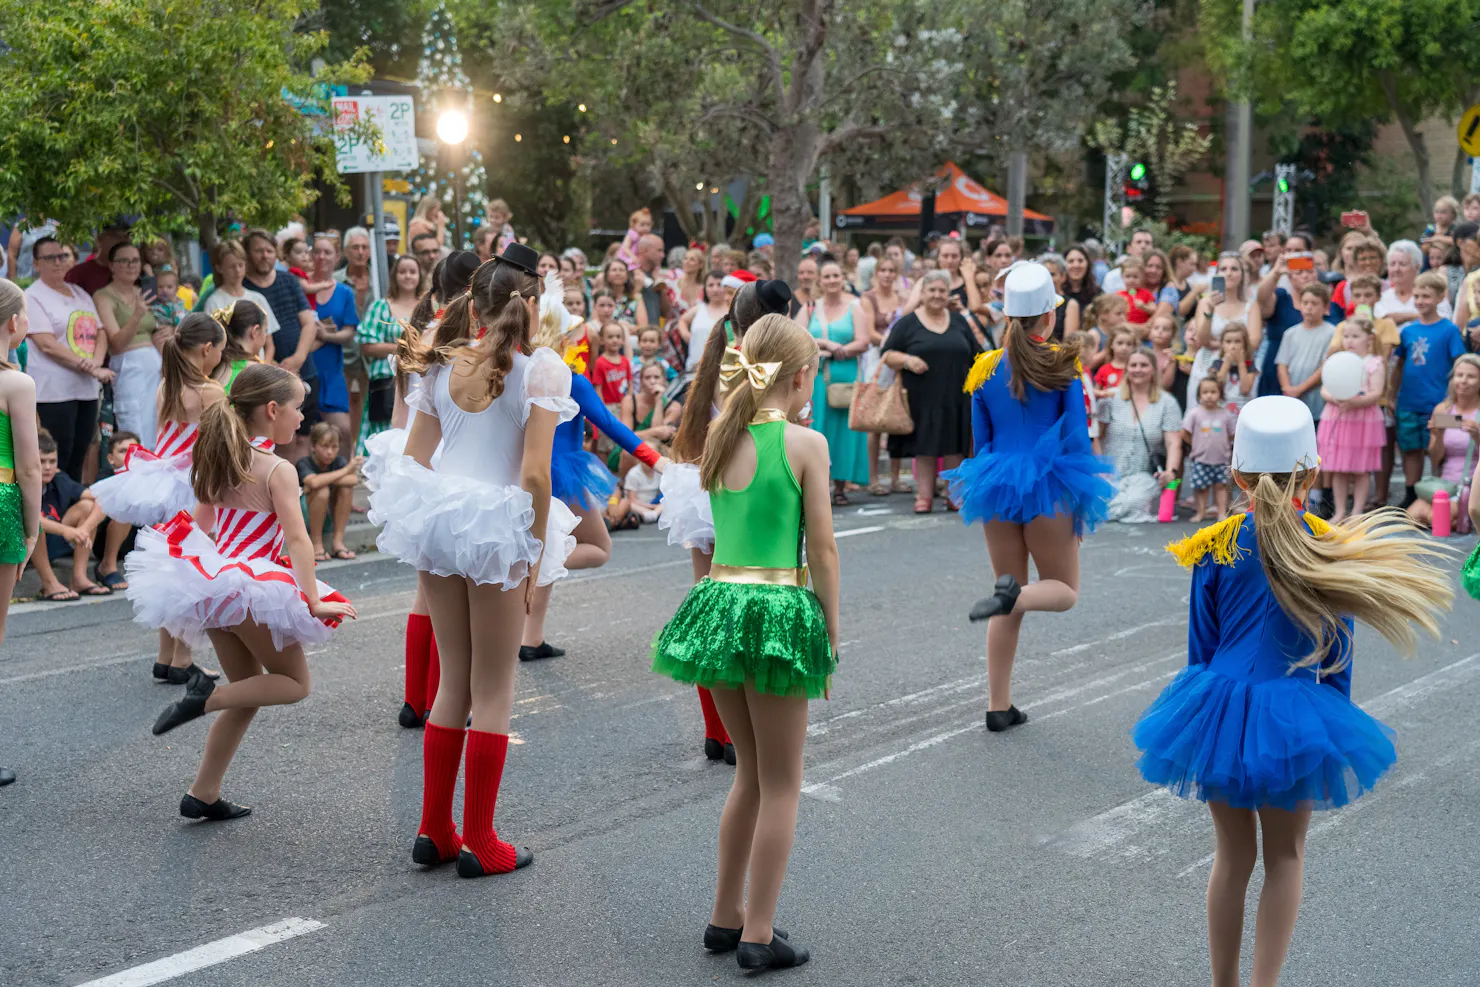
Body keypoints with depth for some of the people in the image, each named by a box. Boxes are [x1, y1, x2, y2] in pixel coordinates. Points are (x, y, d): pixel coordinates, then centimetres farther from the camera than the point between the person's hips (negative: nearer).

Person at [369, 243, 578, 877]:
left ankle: (434, 831, 24)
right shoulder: (541, 369, -9)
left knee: (453, 680, 18)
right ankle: (479, 843, 13)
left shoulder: (443, 367, 6)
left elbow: (411, 458, 8)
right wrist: (537, 555, -7)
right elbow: (535, 475, -15)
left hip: (436, 516, 5)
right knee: (493, 689, 7)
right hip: (497, 528, -5)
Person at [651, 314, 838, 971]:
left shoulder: (719, 438, 6)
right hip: (778, 611, -6)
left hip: (719, 601, 6)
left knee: (751, 769, 21)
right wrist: (831, 632, 1)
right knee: (780, 784, 7)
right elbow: (822, 551, -8)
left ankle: (725, 918, 27)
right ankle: (758, 936, 10)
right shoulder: (804, 444, -10)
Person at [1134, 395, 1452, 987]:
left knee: (1232, 855, 15)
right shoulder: (1334, 552, -9)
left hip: (1220, 711, 1)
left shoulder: (1214, 549, -8)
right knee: (1285, 856, 15)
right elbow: (1336, 660, -2)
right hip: (1296, 722, -1)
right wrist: (1332, 732, 11)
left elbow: (1200, 648, 0)